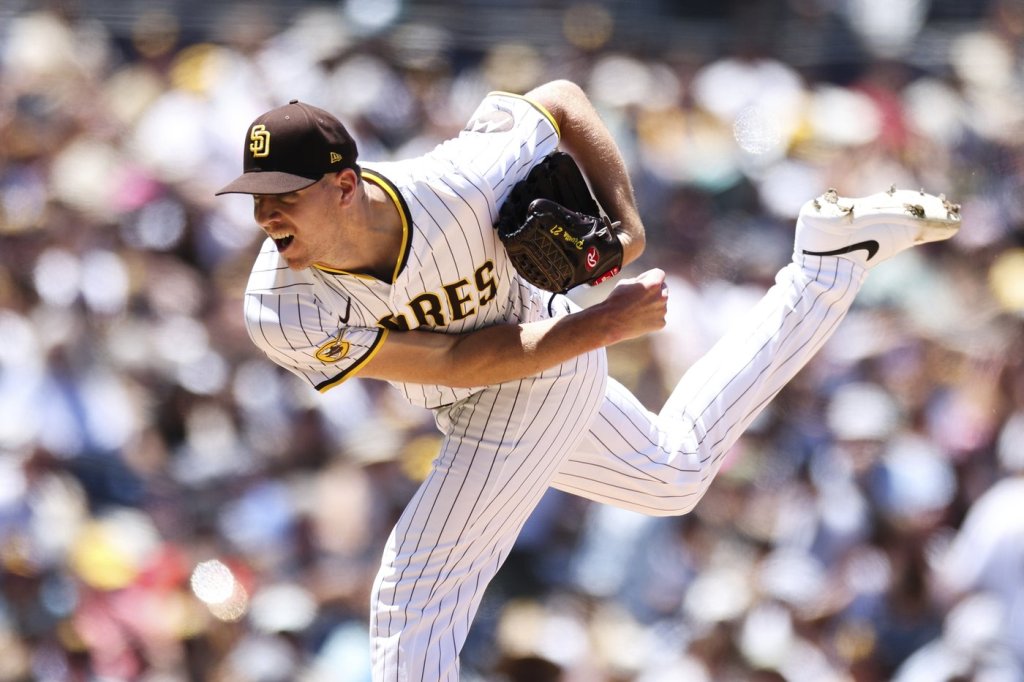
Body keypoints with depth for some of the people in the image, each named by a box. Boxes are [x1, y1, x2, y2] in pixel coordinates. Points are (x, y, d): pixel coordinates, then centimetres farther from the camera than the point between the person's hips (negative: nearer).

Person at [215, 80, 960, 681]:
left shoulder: (457, 186, -36)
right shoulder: (281, 315, -30)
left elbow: (560, 99, -15)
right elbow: (451, 363, -24)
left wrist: (625, 222, -24)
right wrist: (602, 325, -27)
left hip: (544, 376, -5)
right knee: (676, 476, 29)